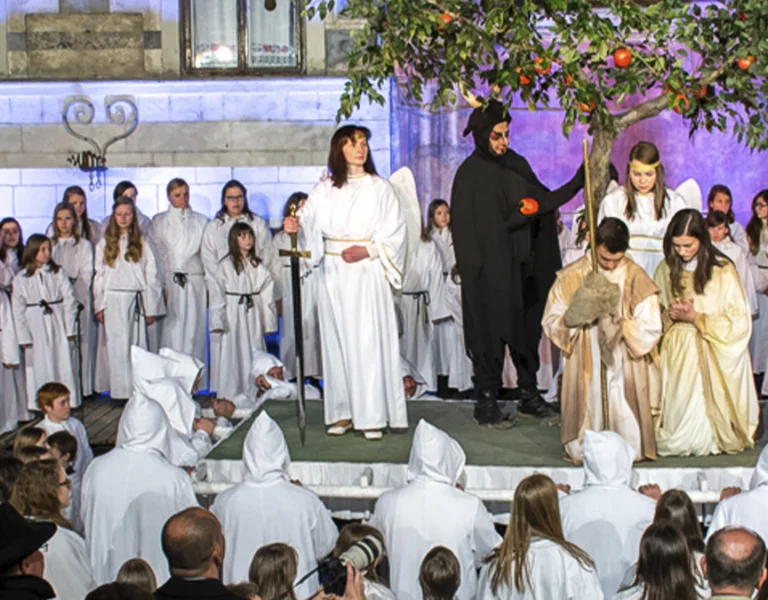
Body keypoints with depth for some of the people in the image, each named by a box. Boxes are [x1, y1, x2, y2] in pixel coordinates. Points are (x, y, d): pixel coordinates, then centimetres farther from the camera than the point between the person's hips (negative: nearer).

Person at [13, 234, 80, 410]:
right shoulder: (21, 279, 1)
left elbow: (70, 300, 2)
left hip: (57, 324, 1)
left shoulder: (57, 273, 4)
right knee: (39, 367, 1)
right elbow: (18, 310, 1)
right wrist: (23, 336, -3)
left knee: (63, 364, 1)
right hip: (35, 326, -1)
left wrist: (69, 328, -3)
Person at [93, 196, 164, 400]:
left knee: (137, 346, -1)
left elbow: (151, 276, 5)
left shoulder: (141, 243, 7)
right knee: (117, 347, -2)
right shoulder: (105, 244, 10)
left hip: (135, 301, 0)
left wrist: (150, 308, 1)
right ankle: (120, 390, 0)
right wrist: (99, 305, 2)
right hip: (113, 301, 0)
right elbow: (99, 276, 8)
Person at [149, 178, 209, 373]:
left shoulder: (201, 221, 13)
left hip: (196, 282, 1)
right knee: (172, 330, -7)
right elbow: (155, 254, 3)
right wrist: (160, 287, -6)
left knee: (195, 329, 0)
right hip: (170, 282, -1)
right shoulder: (159, 222, 9)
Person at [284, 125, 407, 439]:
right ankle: (343, 412, 9)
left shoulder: (380, 188, 5)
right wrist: (295, 224, -21)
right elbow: (309, 217, 1)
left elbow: (394, 232, 1)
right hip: (333, 274, 3)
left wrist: (367, 251, -13)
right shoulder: (324, 190, 12)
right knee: (337, 340, 3)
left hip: (368, 273, -3)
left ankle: (373, 415, -5)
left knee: (368, 341, -8)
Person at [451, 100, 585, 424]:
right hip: (490, 269, -6)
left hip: (520, 265, 6)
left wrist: (579, 182, 4)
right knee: (491, 331, -2)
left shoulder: (517, 165, 10)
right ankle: (486, 402, 7)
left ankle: (530, 394, 21)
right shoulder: (470, 173, -8)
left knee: (526, 327, 10)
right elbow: (471, 228, -11)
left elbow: (544, 201, 13)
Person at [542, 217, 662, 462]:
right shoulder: (573, 276, 2)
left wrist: (619, 324, -17)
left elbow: (651, 331, -3)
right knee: (580, 451, -4)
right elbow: (550, 323, 2)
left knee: (631, 450, -4)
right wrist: (575, 317, -17)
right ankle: (586, 447, 29)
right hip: (585, 371, 0)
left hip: (625, 373, 0)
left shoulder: (637, 280, -1)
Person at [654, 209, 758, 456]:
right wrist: (671, 315, -7)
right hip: (676, 355, 3)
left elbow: (738, 321, -7)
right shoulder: (665, 270, 5)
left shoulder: (722, 271, -7)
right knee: (679, 407, -7)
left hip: (712, 356, -3)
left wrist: (696, 317, -12)